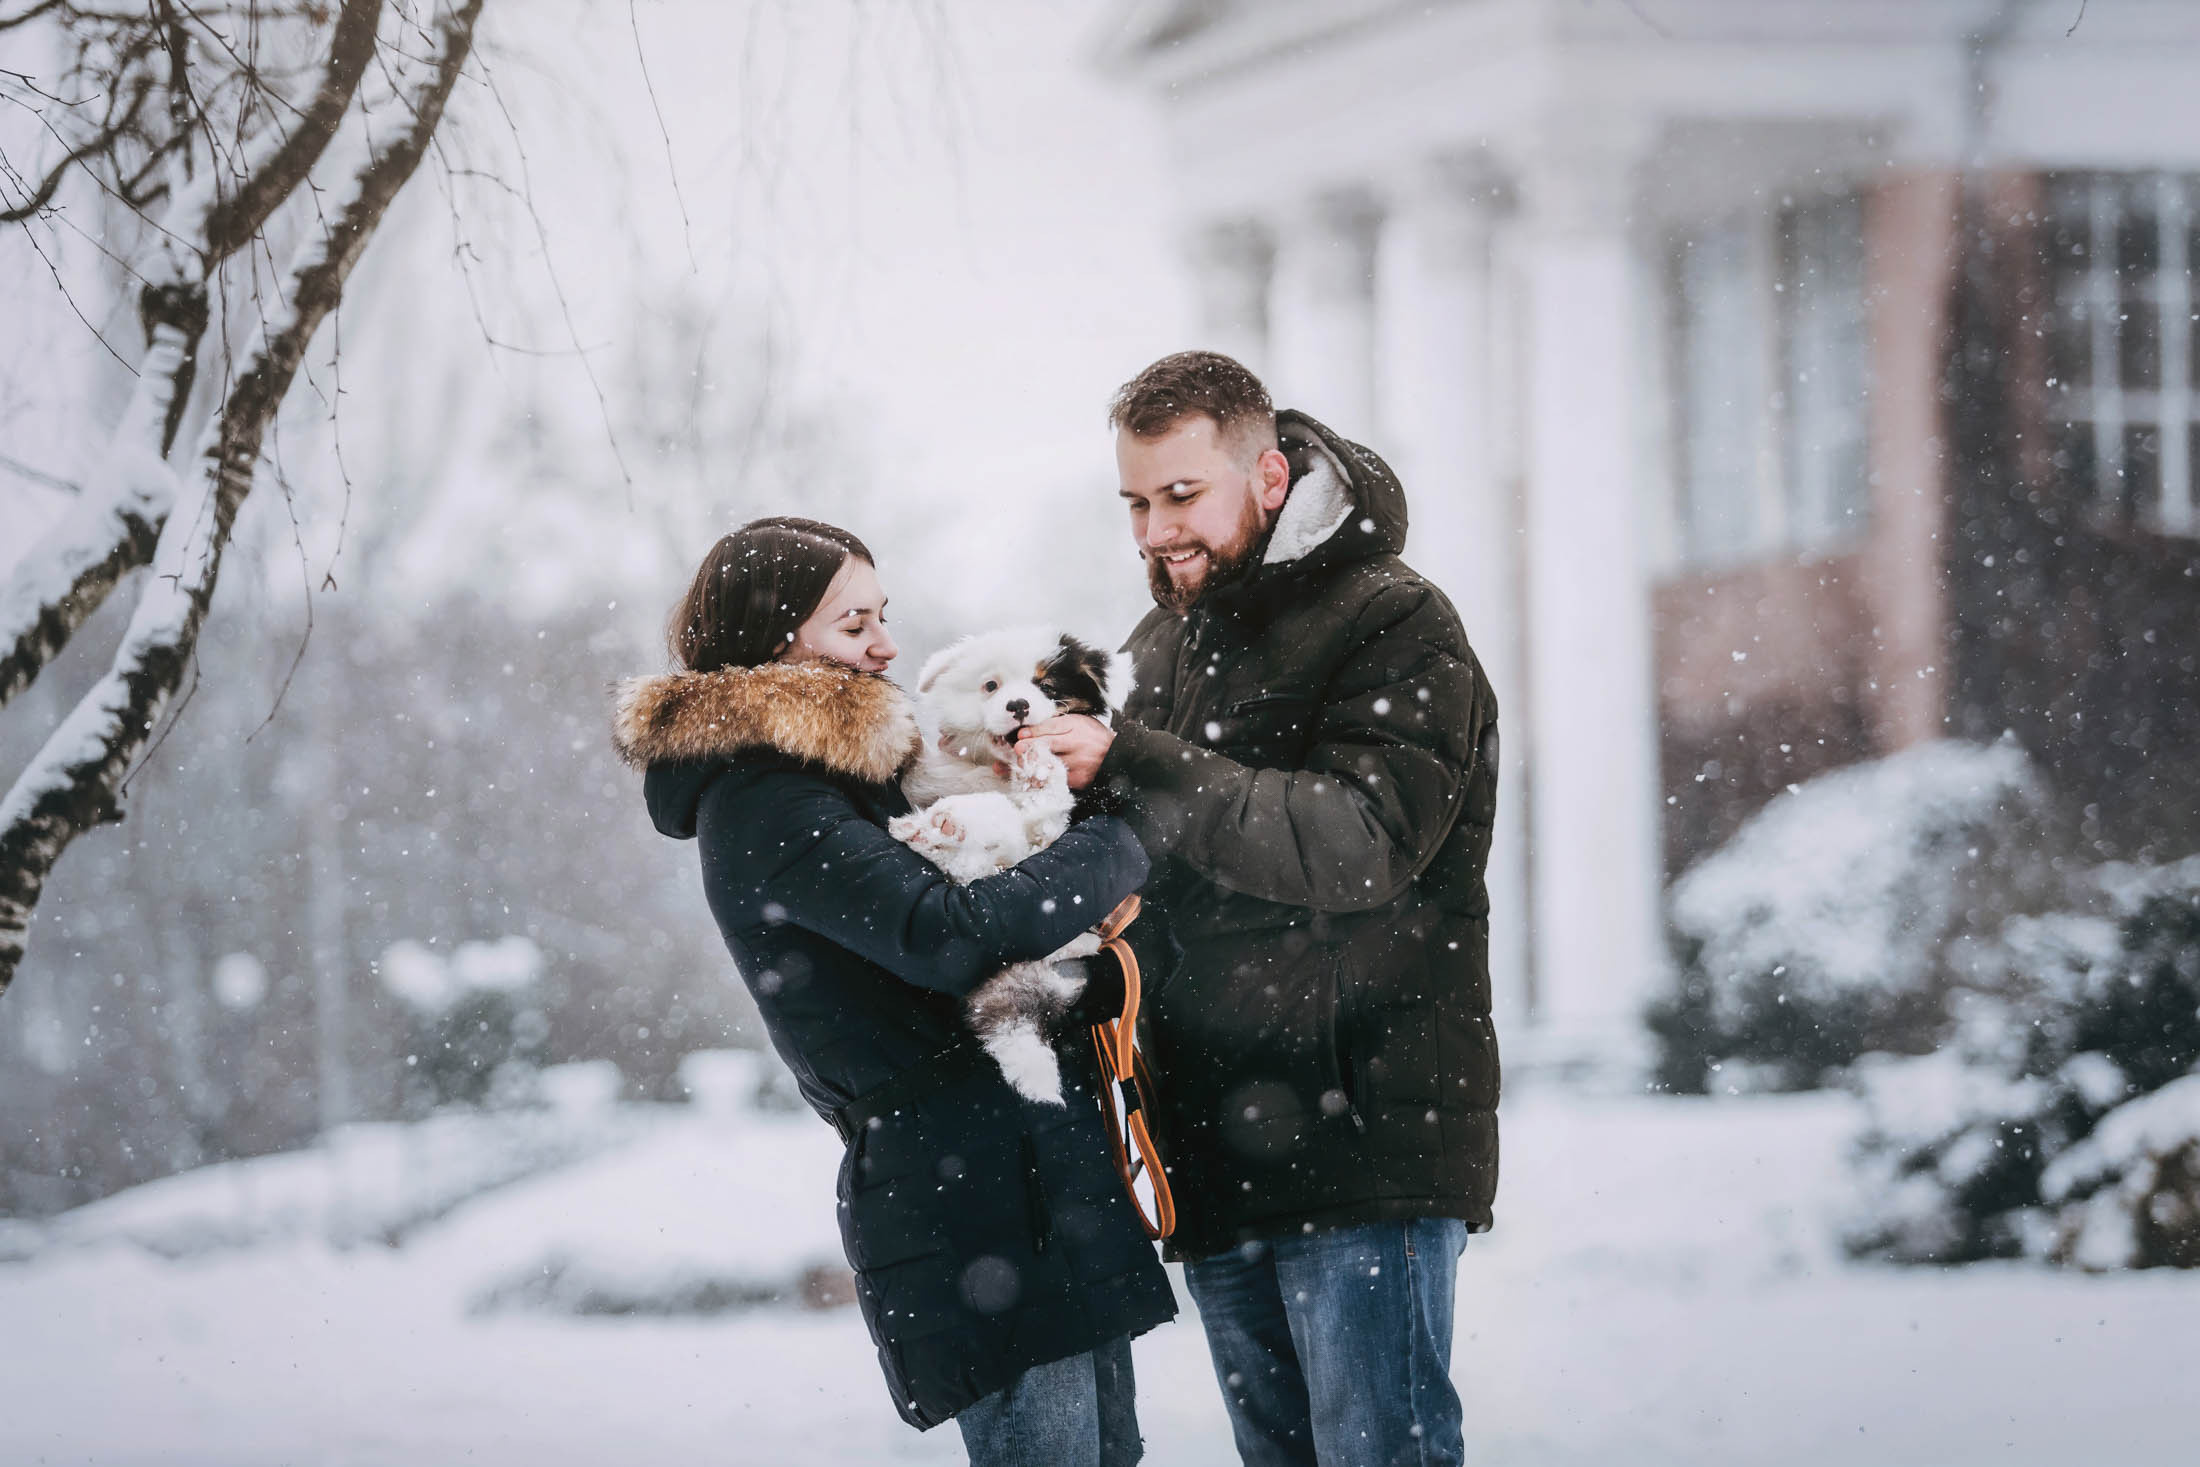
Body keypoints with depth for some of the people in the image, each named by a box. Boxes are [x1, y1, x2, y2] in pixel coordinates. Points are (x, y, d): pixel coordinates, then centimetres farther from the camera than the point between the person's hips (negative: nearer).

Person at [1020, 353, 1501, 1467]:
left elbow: (1360, 846, -21)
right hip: (1217, 1151, 8)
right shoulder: (1164, 645, 18)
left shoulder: (1392, 626, -7)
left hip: (1367, 1135, -8)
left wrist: (1130, 767, -22)